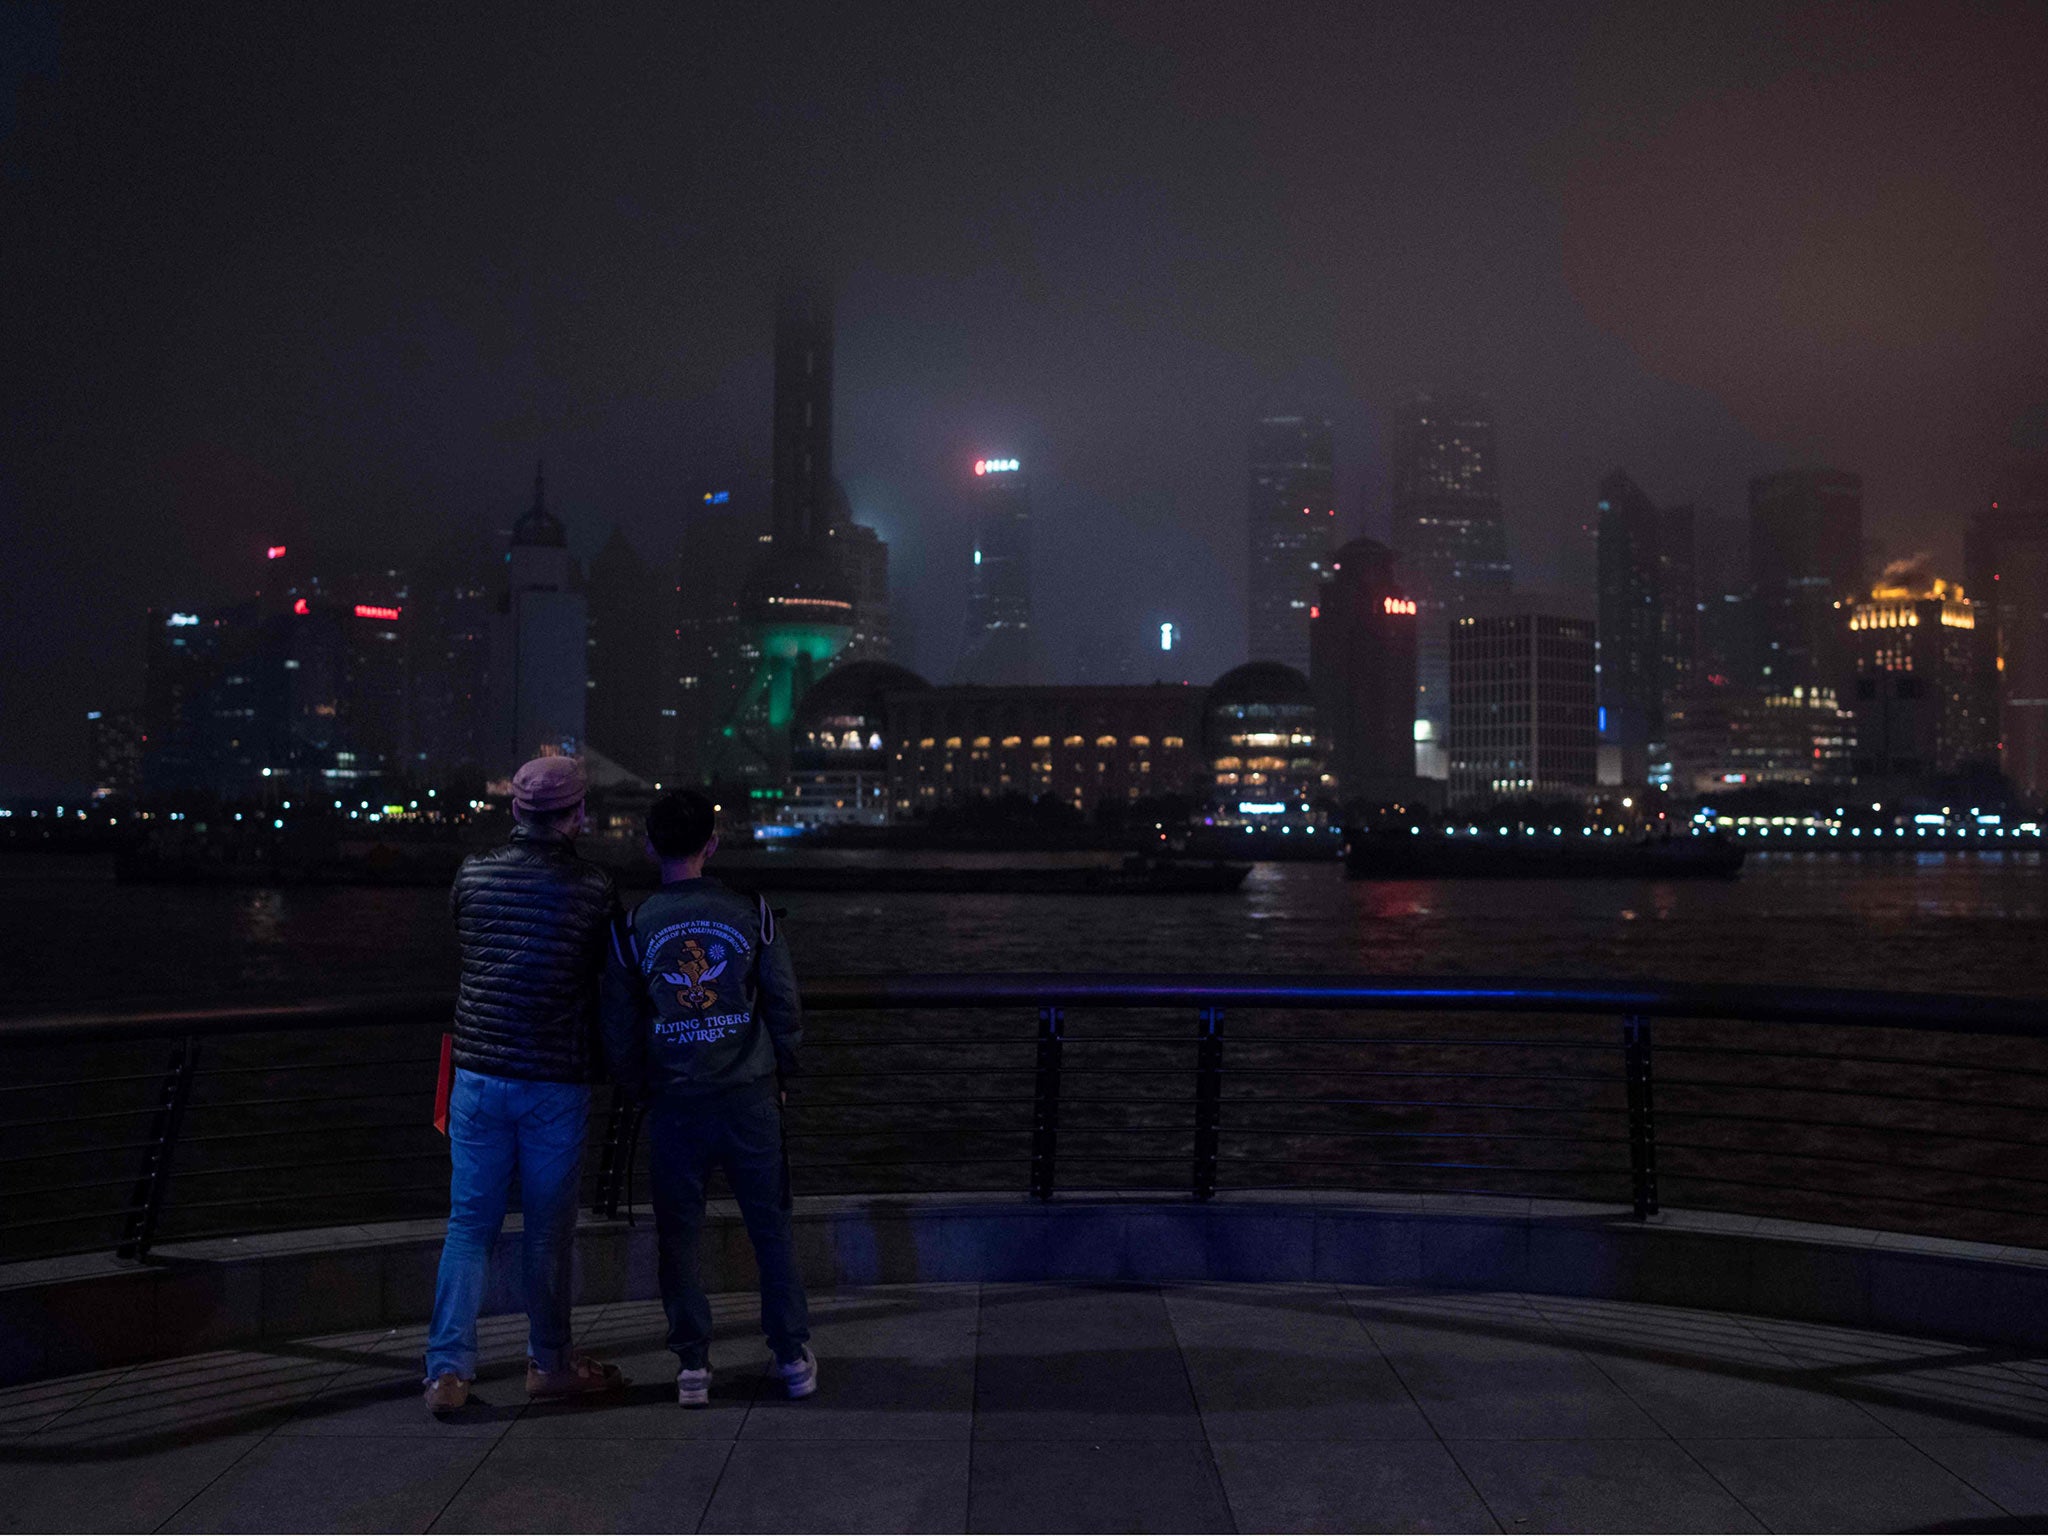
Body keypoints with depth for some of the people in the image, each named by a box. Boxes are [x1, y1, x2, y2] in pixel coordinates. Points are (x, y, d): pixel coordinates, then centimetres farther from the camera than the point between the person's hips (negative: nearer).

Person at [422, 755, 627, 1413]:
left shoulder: (474, 874, -1)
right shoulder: (593, 888, -9)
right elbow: (613, 974, 2)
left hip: (479, 1071, 2)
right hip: (557, 1081, -2)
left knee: (469, 1222, 9)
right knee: (548, 1229, 10)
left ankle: (448, 1368, 4)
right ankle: (549, 1363, 22)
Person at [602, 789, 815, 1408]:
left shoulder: (633, 930, -3)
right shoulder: (751, 914, -3)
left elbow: (618, 1032, 2)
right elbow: (786, 1006, 1)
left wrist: (638, 1088, 19)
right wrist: (780, 1071, 16)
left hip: (674, 1103, 0)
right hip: (751, 1097, 0)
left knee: (679, 1235, 11)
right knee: (771, 1226, 10)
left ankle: (692, 1366, 14)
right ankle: (793, 1357, 15)